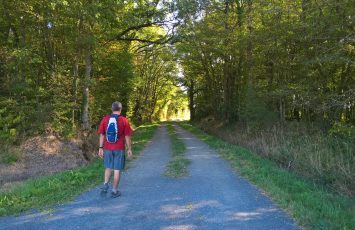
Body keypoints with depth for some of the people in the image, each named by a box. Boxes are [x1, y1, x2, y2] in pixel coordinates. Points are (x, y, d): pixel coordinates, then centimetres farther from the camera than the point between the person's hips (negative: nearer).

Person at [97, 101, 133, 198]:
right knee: (117, 170, 6)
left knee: (108, 167, 20)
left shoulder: (105, 119, 0)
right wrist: (129, 149, 3)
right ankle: (114, 191, 12)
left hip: (107, 148, 3)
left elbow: (101, 135, 1)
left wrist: (100, 148, 7)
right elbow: (127, 136, -5)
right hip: (119, 149, -3)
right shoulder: (124, 120, -7)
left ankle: (105, 185, 9)